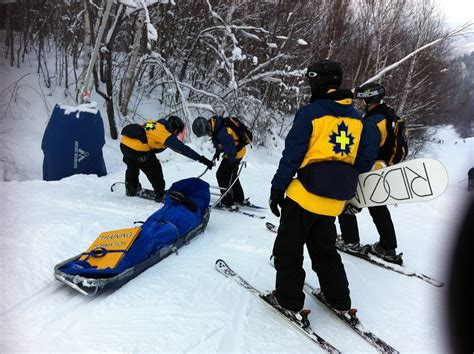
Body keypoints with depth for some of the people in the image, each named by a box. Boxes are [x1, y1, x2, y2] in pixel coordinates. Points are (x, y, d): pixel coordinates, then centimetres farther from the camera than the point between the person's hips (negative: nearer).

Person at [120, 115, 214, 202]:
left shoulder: (154, 123, 17)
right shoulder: (165, 133, -7)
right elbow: (182, 148, -13)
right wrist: (201, 158, -15)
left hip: (124, 142, 8)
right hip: (137, 149, -8)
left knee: (132, 167, 30)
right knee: (154, 170, 9)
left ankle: (130, 189, 49)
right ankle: (160, 195, 17)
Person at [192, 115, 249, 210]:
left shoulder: (222, 133, -36)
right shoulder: (213, 123, -6)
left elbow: (231, 149, -29)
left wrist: (232, 163, -21)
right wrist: (218, 151, 19)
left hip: (236, 153, -10)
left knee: (222, 175, -4)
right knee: (231, 175, 21)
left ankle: (228, 203, 2)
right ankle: (240, 199, 34)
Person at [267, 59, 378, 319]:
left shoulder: (310, 112, -10)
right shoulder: (357, 118, 8)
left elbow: (292, 154, -13)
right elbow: (366, 159, 8)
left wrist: (277, 188, -8)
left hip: (305, 194, -6)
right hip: (335, 200, 6)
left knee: (288, 249, 9)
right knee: (324, 249, 21)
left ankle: (289, 300, 14)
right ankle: (340, 301, 26)